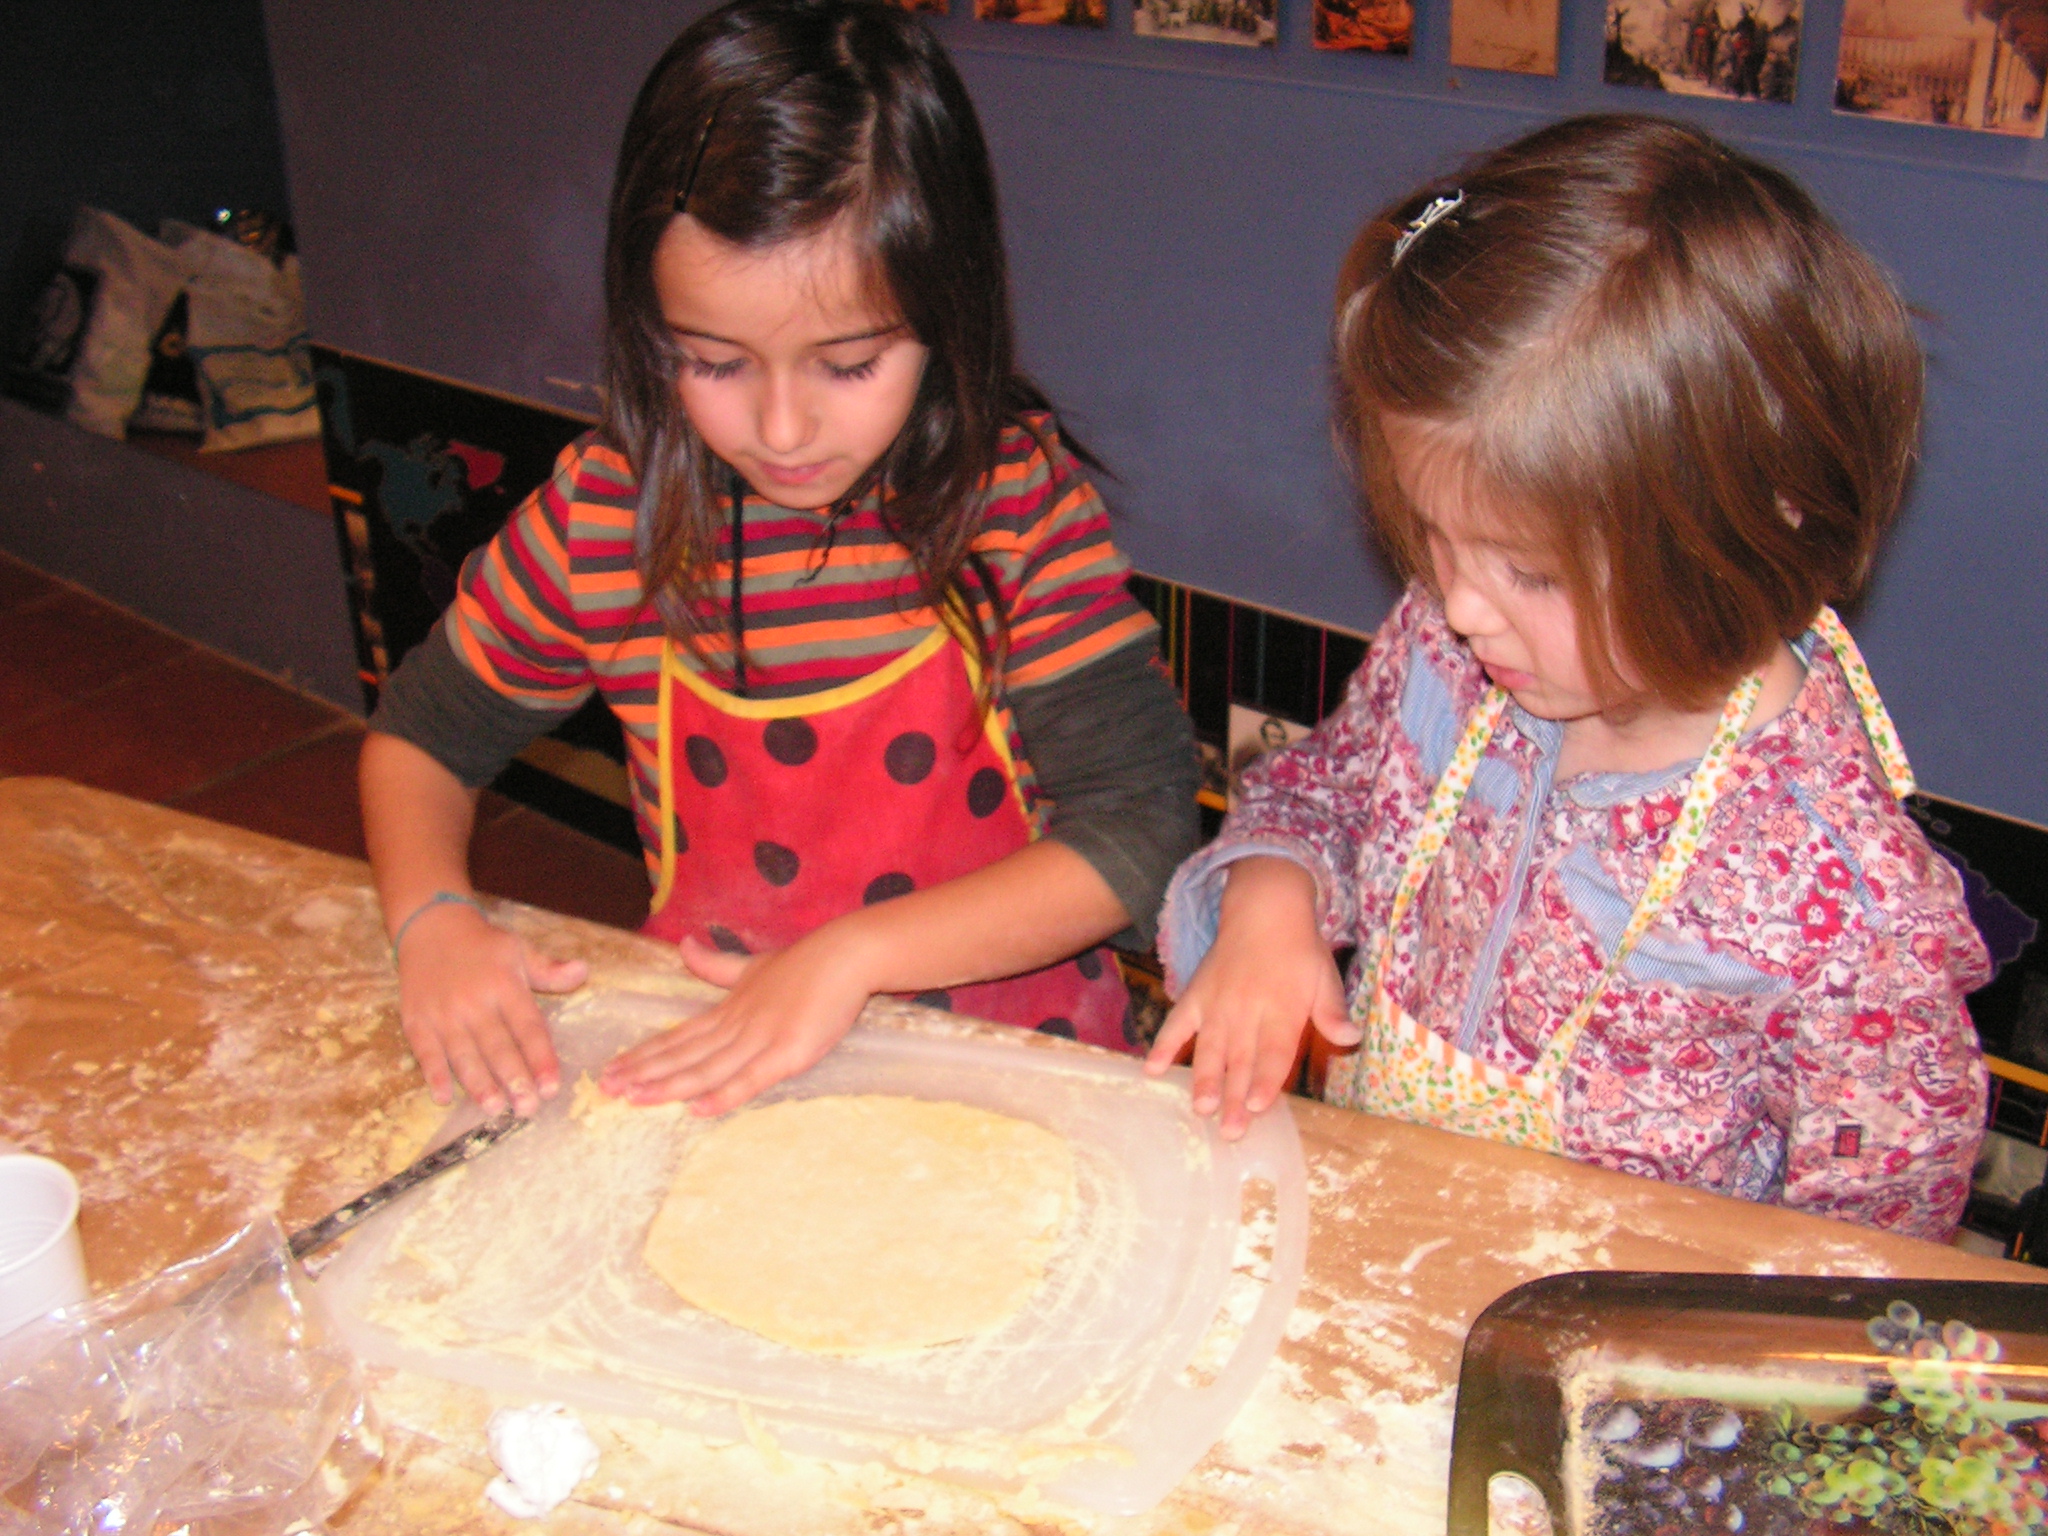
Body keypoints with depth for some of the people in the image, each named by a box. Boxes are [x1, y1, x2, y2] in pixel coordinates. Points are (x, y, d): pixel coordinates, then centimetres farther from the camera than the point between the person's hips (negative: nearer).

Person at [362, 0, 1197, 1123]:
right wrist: (432, 917, -11)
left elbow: (1143, 827, -15)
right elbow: (417, 735, 9)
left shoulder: (1021, 497, -12)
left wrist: (856, 953, -23)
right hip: (708, 1047, 2)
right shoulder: (605, 514, -6)